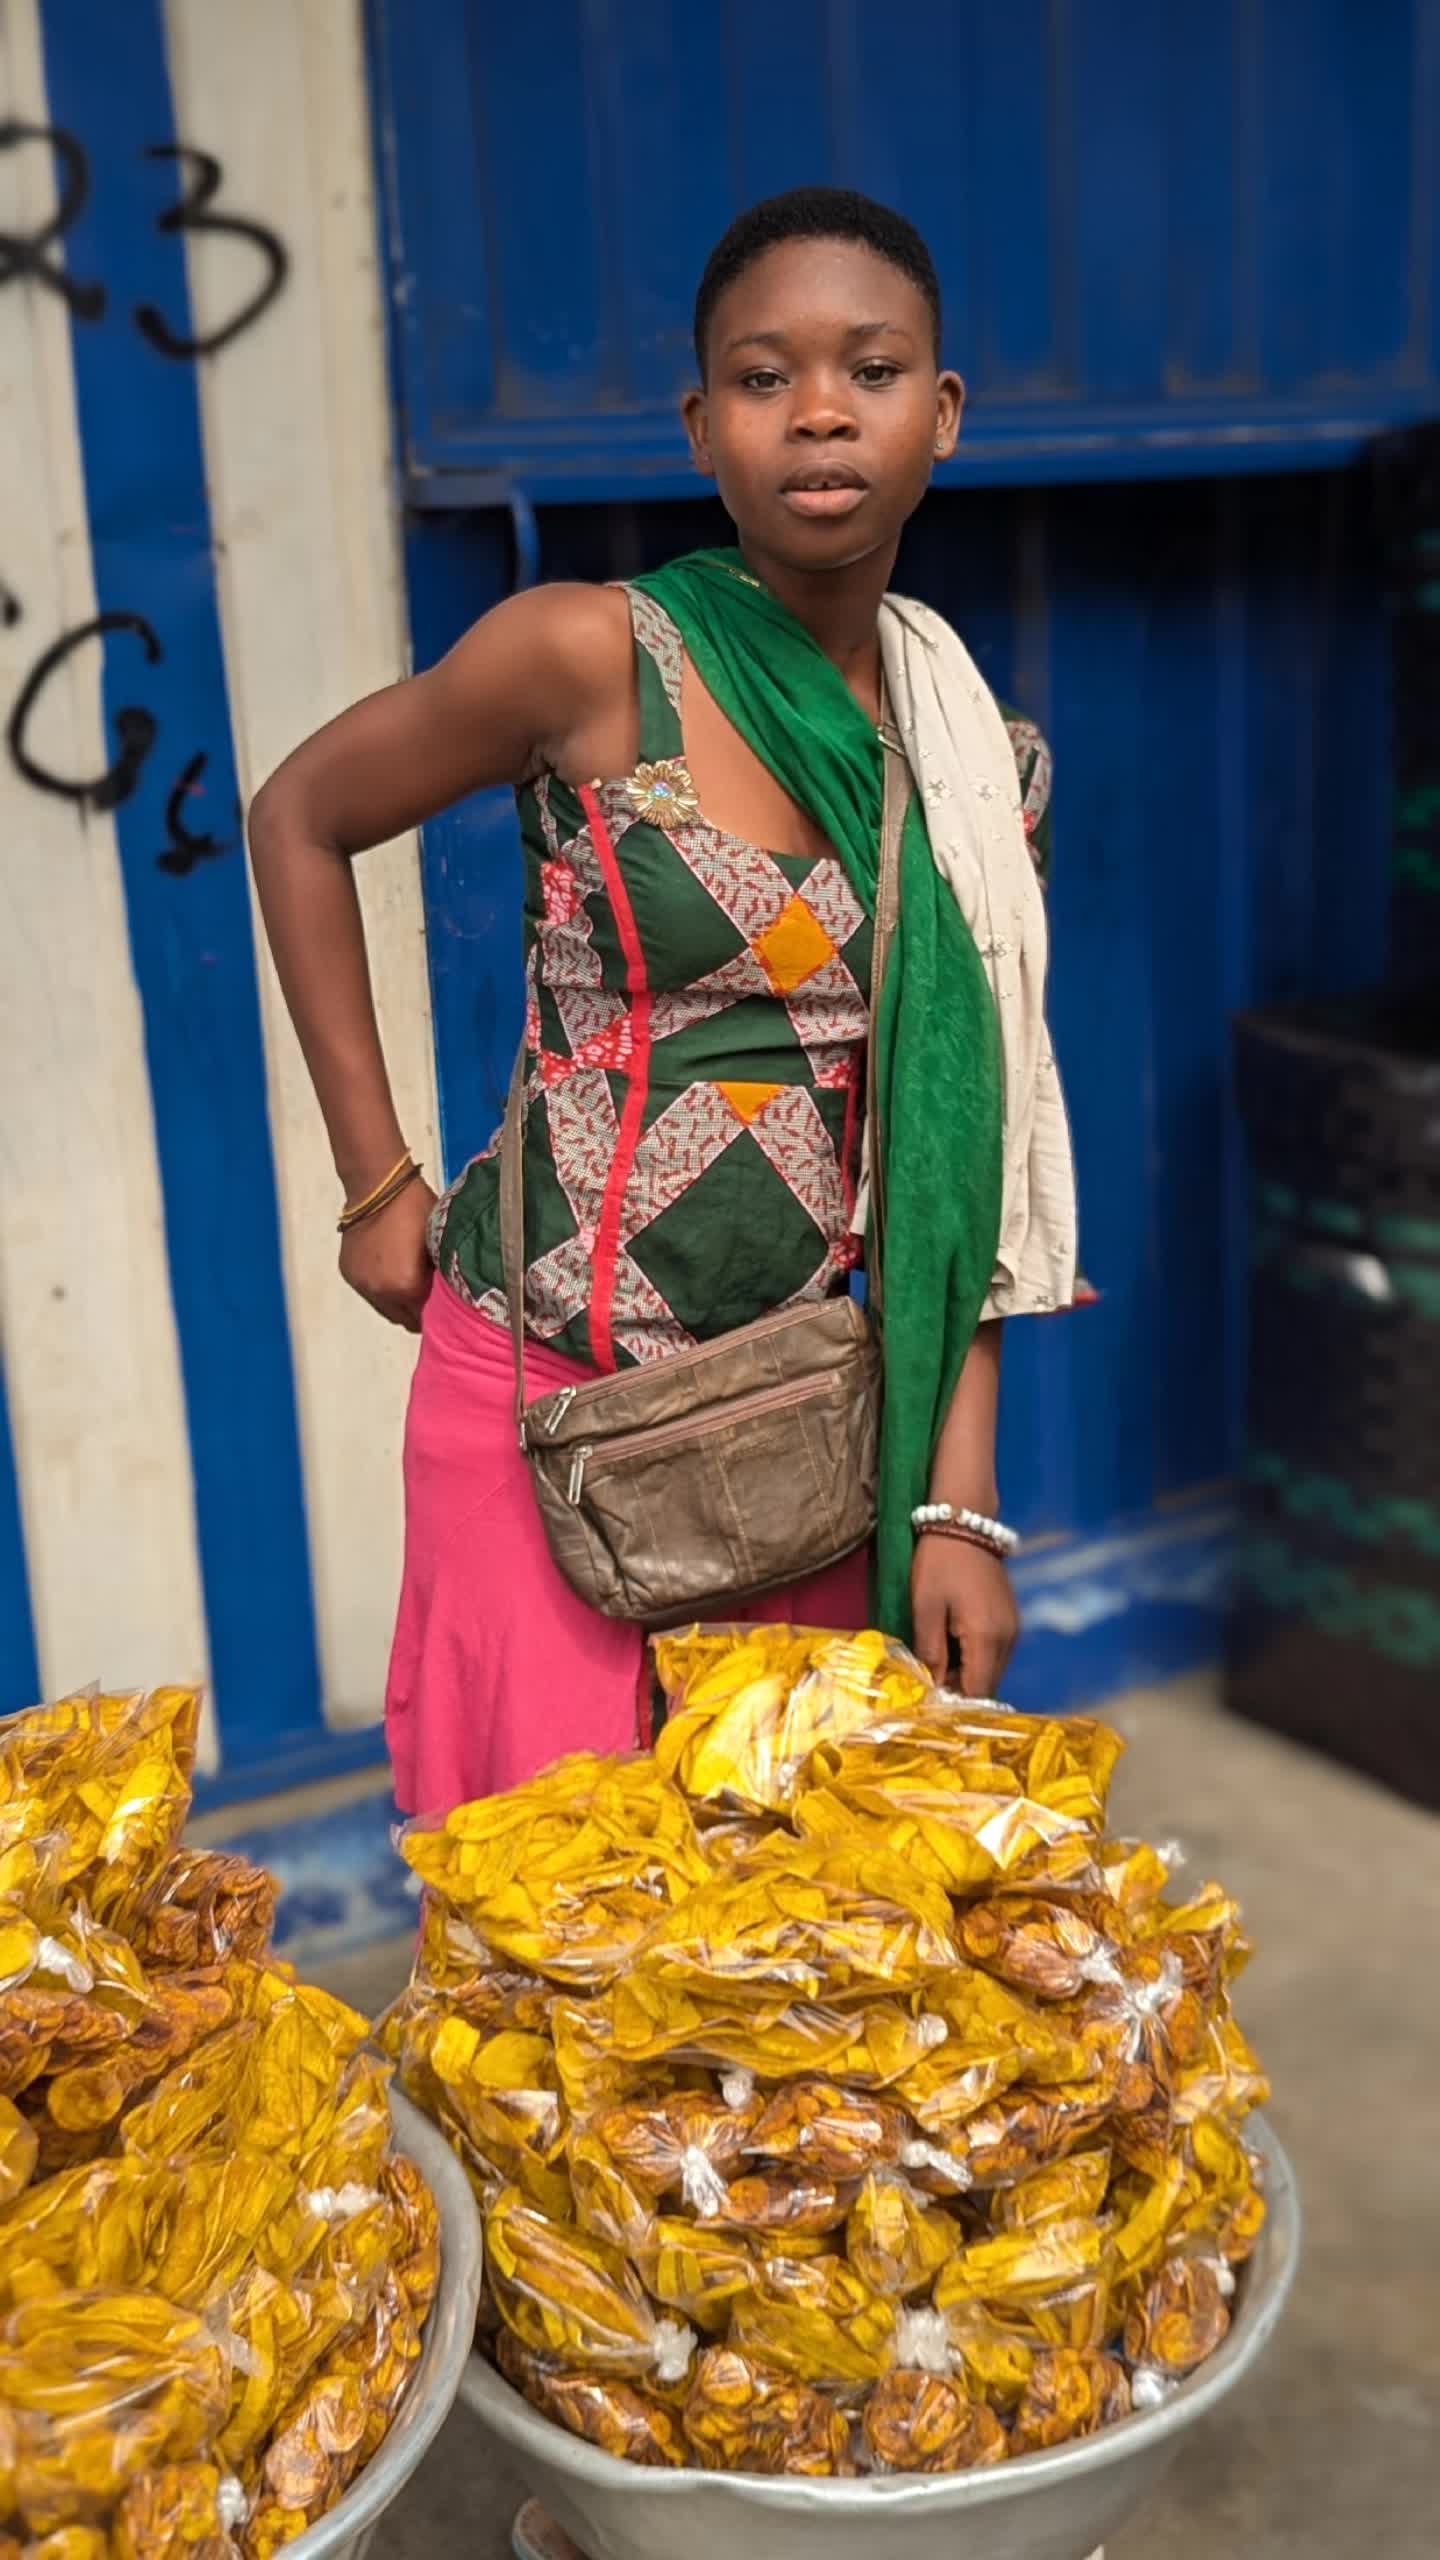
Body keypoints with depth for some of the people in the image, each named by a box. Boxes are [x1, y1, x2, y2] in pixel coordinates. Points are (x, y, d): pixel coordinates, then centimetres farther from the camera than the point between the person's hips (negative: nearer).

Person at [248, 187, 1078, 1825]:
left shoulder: (986, 763, 1)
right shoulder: (592, 659, -13)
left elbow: (951, 1159, 3)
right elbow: (299, 819, 1)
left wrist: (958, 1502, -1)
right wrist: (377, 1188, -3)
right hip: (543, 1394, -3)